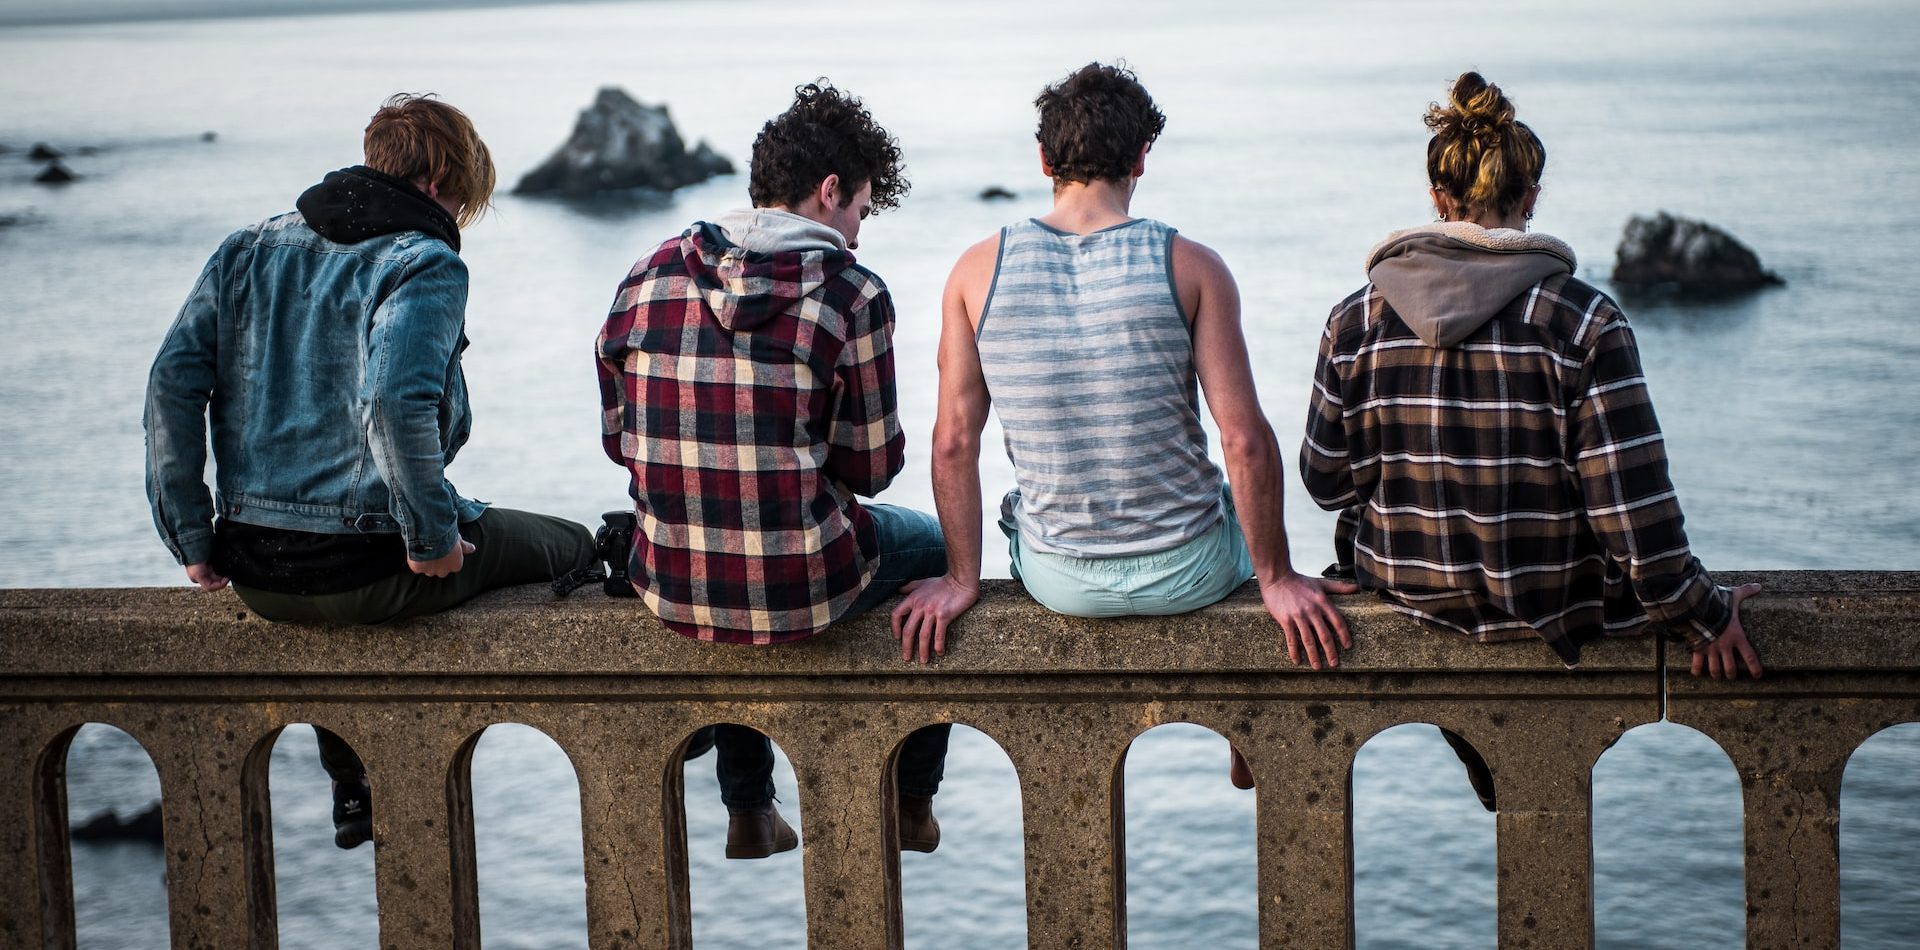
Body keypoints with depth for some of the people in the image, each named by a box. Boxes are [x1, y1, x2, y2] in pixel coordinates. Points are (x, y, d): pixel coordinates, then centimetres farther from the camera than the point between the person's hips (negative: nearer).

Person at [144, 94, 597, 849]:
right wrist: (433, 537, -15)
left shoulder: (248, 249, 11)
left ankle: (354, 794, 50)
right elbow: (394, 402, -26)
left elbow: (173, 382, 2)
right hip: (369, 570, -7)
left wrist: (190, 538, 7)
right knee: (570, 551, 16)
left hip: (254, 576, 7)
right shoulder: (424, 263, -8)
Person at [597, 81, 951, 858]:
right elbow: (872, 466, -6)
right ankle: (910, 804, 39)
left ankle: (749, 810, 46)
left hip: (671, 589, 4)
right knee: (934, 545, 28)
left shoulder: (649, 277, 0)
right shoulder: (850, 295, -13)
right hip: (801, 590, -4)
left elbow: (618, 438, 8)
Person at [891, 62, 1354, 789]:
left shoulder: (978, 271, -7)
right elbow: (1245, 442, -14)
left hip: (1057, 581, 2)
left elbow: (954, 441, -5)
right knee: (1245, 508, 35)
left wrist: (962, 578, 5)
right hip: (1187, 572, -2)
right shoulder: (1189, 267, -13)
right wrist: (1277, 578, -4)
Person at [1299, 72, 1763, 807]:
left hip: (1408, 594, 2)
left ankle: (1492, 771, 49)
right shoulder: (1584, 320, -18)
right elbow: (1633, 509, -19)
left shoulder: (1357, 319, -9)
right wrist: (1702, 614, -4)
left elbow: (1327, 481, 0)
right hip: (1552, 609, -2)